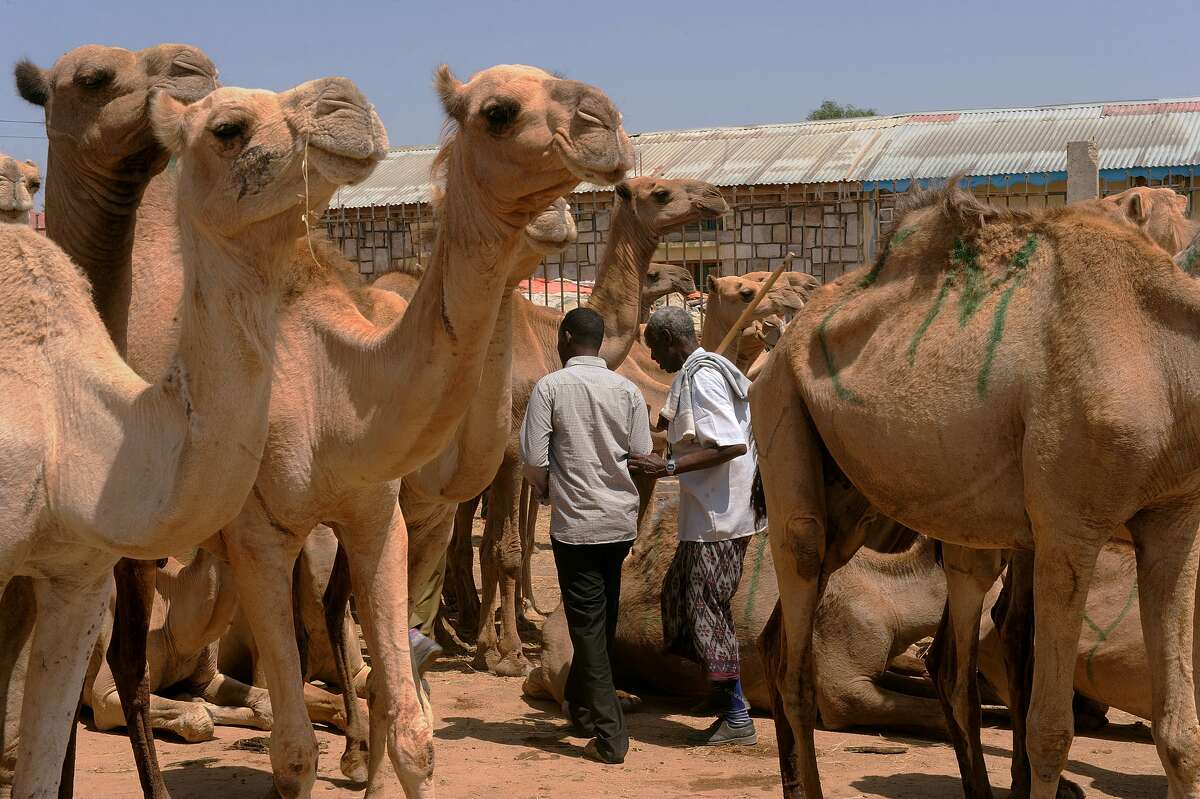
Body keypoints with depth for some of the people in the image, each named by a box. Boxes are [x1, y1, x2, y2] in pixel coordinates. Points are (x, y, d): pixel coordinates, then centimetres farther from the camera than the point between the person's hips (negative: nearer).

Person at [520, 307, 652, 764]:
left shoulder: (551, 387, -8)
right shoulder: (627, 390, 3)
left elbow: (533, 460, -11)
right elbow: (643, 457, 2)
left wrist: (544, 492, 9)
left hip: (576, 521, -4)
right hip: (621, 521, 4)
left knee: (588, 626, -1)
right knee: (603, 620, 18)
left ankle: (609, 737, -7)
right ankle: (581, 709, 33)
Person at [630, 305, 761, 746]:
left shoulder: (702, 378, -17)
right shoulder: (696, 373, 15)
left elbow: (732, 445, -26)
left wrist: (669, 467, -27)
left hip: (717, 517, -10)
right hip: (707, 515, 10)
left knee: (707, 609, -5)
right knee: (679, 595, 16)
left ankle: (737, 718, -2)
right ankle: (722, 691, 21)